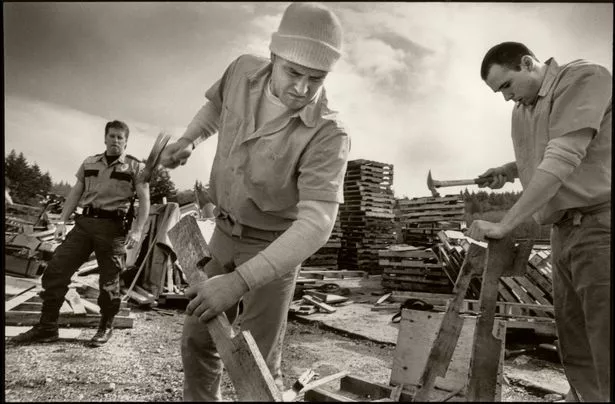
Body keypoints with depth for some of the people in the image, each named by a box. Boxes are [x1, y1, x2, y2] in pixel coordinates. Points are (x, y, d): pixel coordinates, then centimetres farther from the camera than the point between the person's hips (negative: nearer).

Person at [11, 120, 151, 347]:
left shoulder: (135, 167, 2)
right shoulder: (89, 163, 16)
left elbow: (144, 200, -4)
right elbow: (75, 193, 16)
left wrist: (137, 231, -15)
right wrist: (62, 221, 7)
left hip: (112, 226, -4)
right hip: (84, 223, 5)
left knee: (109, 279, 1)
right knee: (56, 270, -1)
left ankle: (106, 328, 19)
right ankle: (47, 327, 10)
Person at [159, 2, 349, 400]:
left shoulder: (327, 137, -28)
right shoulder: (244, 70, -11)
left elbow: (316, 224, -36)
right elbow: (218, 103, 14)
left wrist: (239, 281, -43)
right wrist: (188, 140, -2)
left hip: (274, 245, -5)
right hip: (225, 231, 6)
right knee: (199, 341, 15)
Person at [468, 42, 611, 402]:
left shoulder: (582, 77, -8)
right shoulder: (522, 110, 15)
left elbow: (562, 161, -20)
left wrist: (504, 225, -20)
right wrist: (510, 169, 12)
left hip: (599, 226, -8)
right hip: (564, 233, 8)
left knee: (605, 358, -6)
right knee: (577, 355, 11)